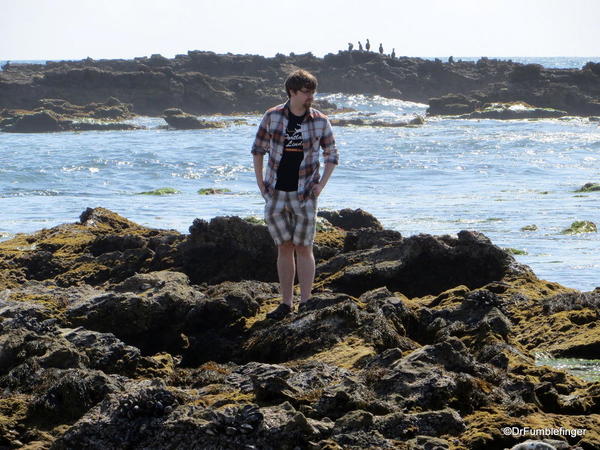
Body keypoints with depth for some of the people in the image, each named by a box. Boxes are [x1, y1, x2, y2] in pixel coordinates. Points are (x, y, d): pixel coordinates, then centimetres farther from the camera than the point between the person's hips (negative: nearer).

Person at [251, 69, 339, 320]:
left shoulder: (320, 121, -2)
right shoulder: (272, 117, -1)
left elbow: (331, 155, 8)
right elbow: (258, 150, 8)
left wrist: (321, 184, -2)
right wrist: (260, 182, 1)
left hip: (304, 193, -1)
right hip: (276, 193, 1)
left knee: (303, 248, -2)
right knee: (284, 247, 6)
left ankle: (305, 303, 3)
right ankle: (286, 303, 12)